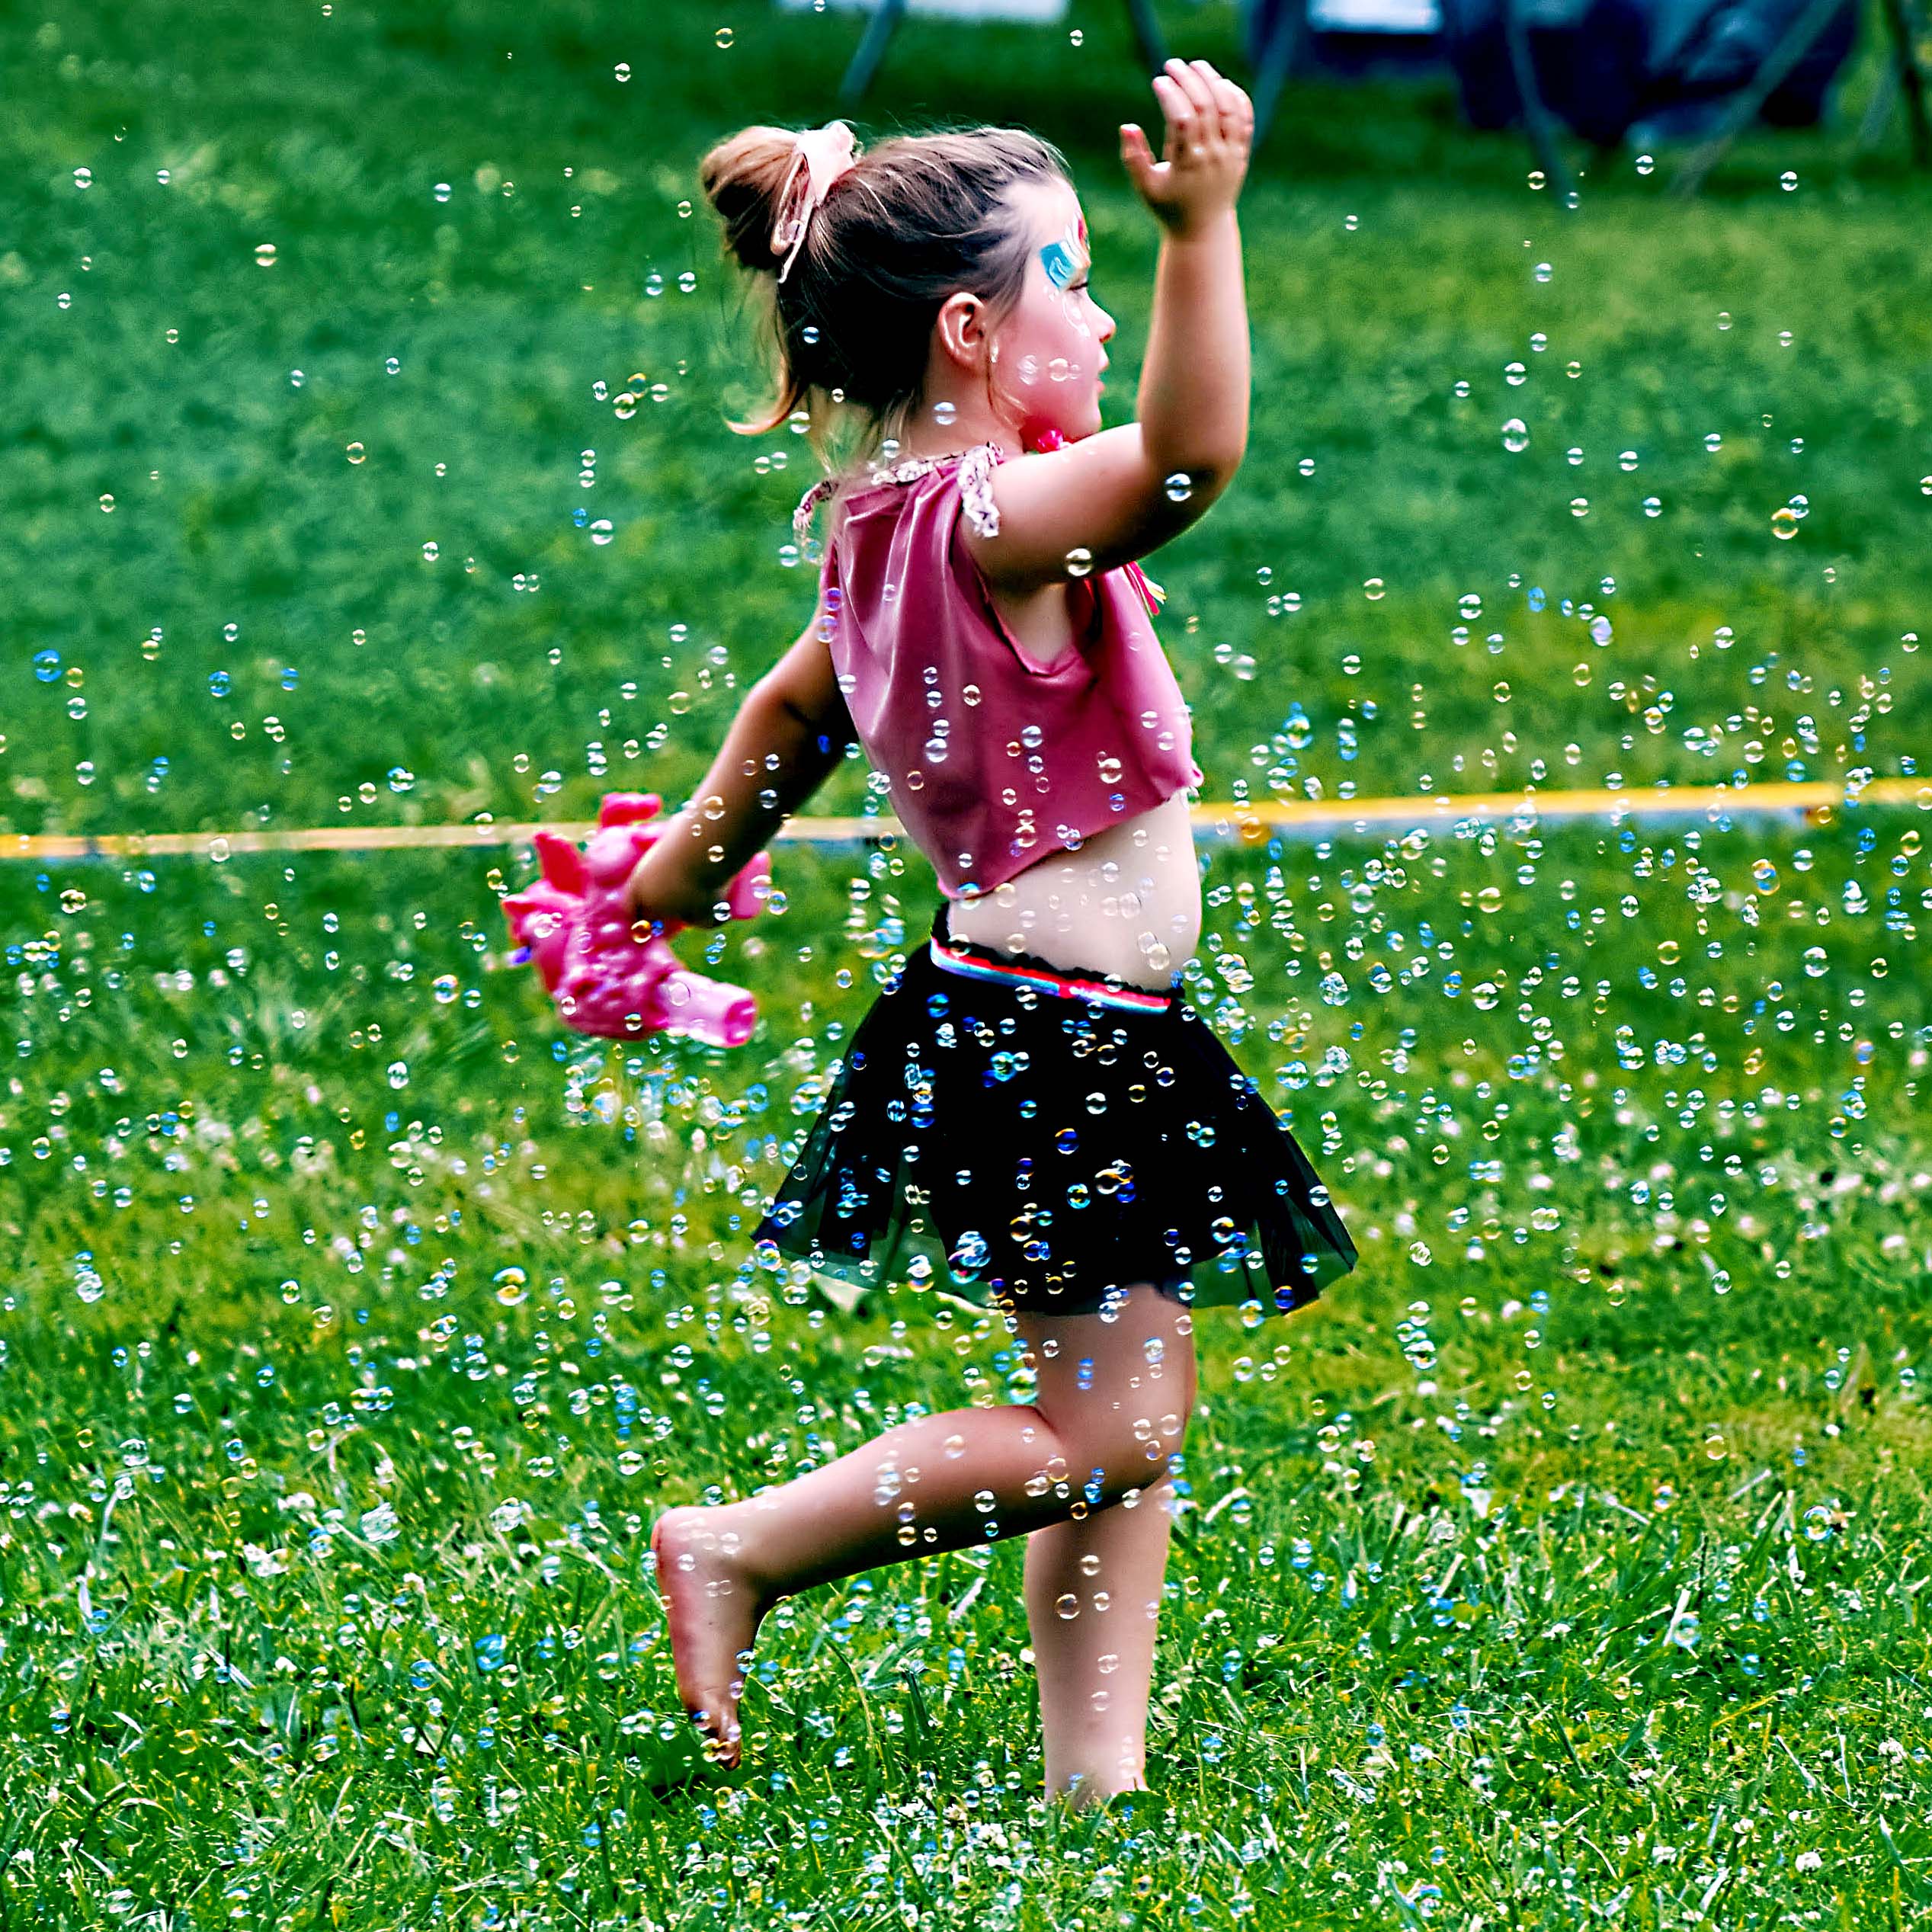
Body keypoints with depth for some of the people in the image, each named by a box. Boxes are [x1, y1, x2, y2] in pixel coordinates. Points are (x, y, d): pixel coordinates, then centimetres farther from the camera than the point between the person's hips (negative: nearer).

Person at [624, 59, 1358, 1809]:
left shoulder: (898, 530, 9)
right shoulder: (992, 520, -21)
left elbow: (791, 706, 26)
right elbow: (1193, 451, -39)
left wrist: (696, 859, 41)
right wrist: (1203, 226, -44)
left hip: (1039, 1043, 10)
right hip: (1047, 1049, -10)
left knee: (1129, 1409, 12)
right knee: (1107, 1429, -7)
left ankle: (1097, 1766, 14)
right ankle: (744, 1550, 2)